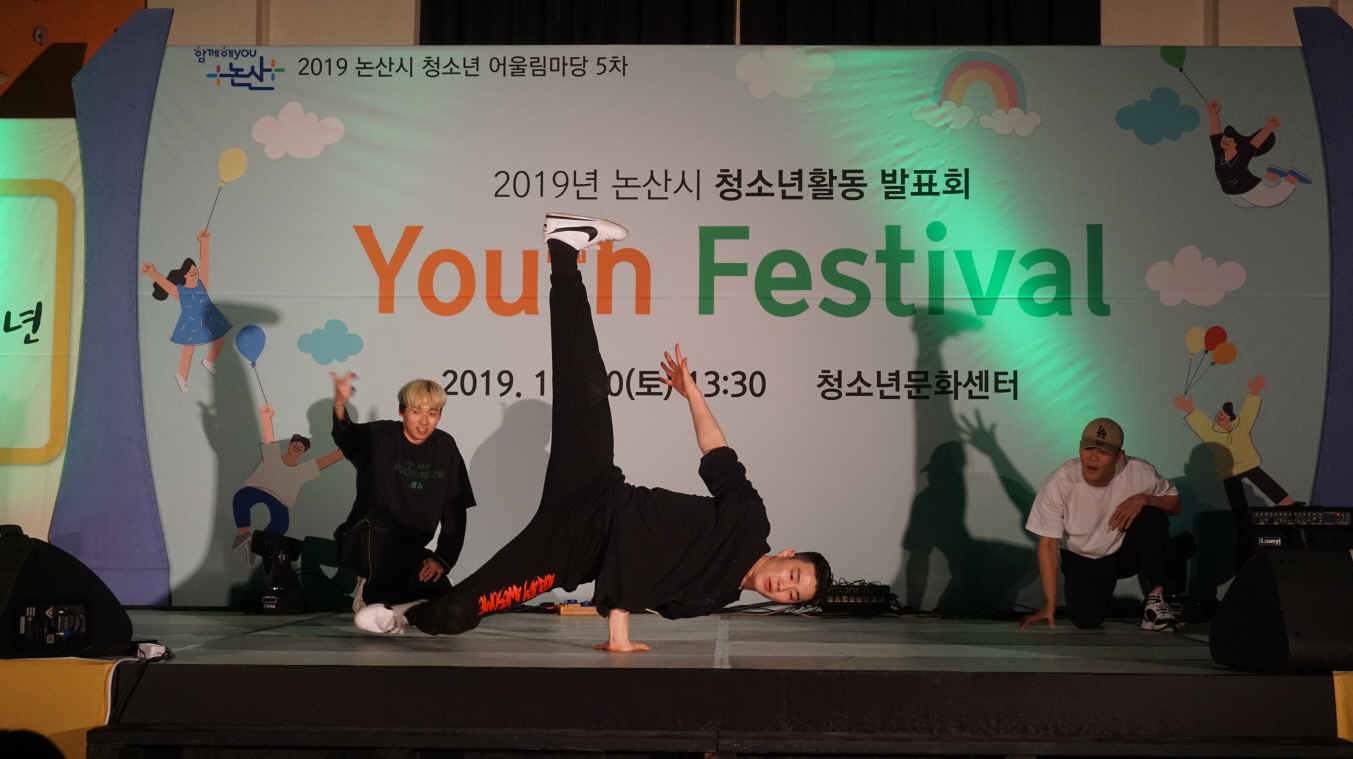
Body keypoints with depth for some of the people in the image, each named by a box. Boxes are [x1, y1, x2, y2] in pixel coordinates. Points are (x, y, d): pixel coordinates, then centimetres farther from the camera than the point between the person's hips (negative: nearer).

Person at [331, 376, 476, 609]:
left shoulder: (446, 448, 1)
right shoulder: (380, 436, -10)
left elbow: (455, 512, 3)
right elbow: (348, 437, -34)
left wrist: (443, 558, -8)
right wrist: (339, 407, -57)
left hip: (409, 551, 4)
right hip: (367, 545, -4)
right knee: (378, 521, -35)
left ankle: (393, 592, 14)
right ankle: (373, 597, -17)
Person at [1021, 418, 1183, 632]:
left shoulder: (1139, 472, -21)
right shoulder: (1058, 485, -26)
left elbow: (1175, 503, -5)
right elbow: (1048, 544, -19)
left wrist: (1143, 499, -29)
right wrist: (1049, 605, -20)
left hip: (1128, 551, 1)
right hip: (1085, 560, -1)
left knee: (1152, 515, -28)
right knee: (1085, 618, -25)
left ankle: (1156, 597, -14)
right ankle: (1104, 594, 15)